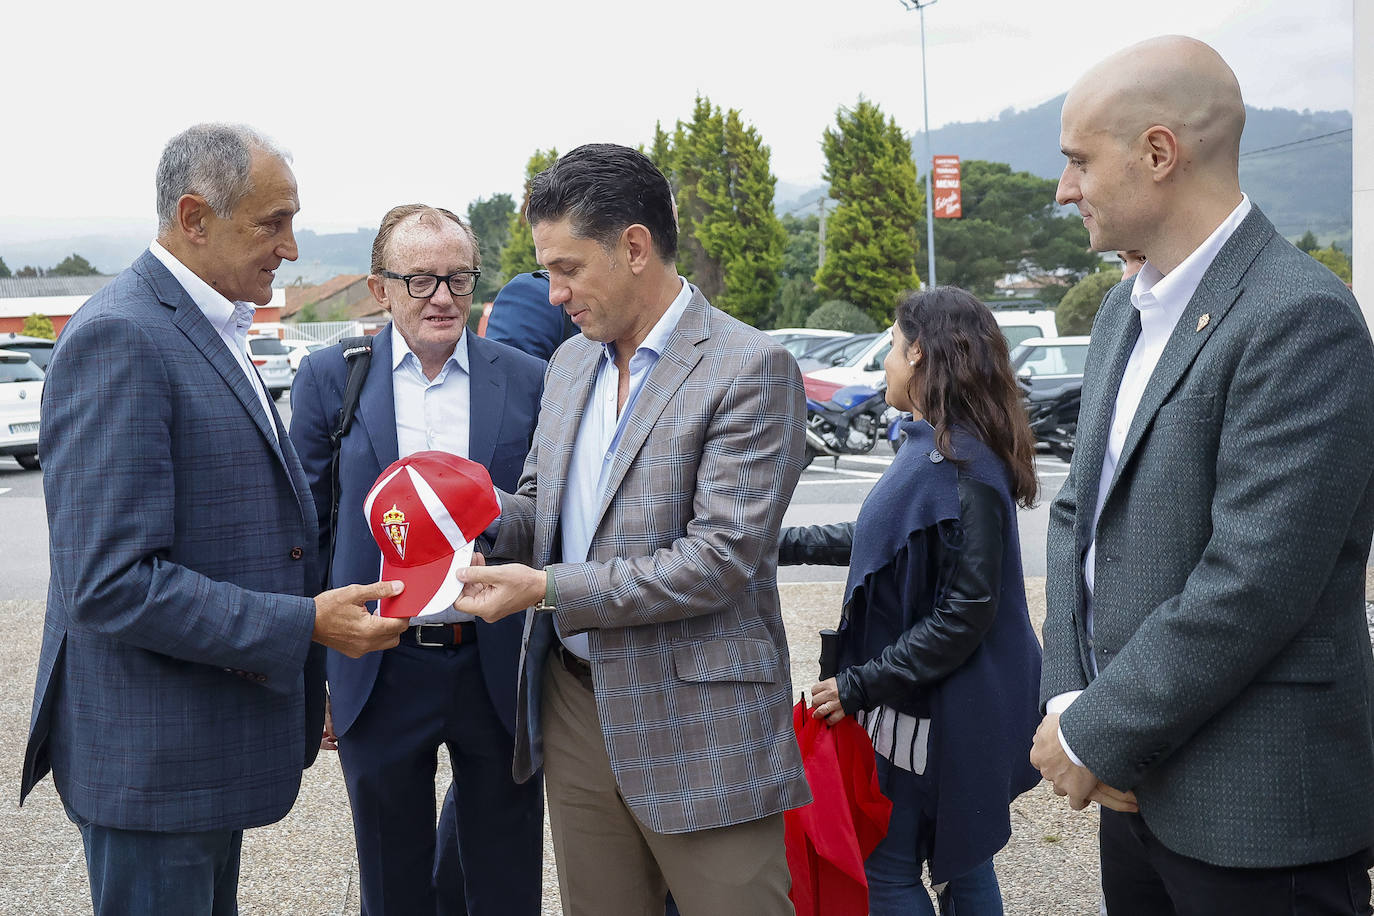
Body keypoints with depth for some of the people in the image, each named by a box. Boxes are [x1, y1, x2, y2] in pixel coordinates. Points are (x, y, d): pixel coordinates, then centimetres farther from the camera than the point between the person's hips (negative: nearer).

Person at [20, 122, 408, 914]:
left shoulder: (210, 331, 12)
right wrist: (306, 624, -23)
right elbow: (111, 585, -26)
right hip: (152, 758, -10)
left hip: (214, 742, 10)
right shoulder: (120, 337, -20)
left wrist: (303, 688, 14)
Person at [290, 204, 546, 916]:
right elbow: (306, 531, 3)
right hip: (380, 671, 0)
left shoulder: (529, 382, 0)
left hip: (496, 669, 0)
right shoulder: (330, 378, -1)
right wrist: (311, 673, 1)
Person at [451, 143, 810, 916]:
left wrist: (548, 589, -19)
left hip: (697, 728, -7)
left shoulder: (750, 370, -13)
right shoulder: (572, 361, 12)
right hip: (576, 706, 7)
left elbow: (721, 558, -19)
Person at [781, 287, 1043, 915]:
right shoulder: (933, 447, 7)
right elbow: (883, 537, 21)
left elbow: (965, 612, -25)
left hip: (935, 711, -9)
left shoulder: (961, 467, -23)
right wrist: (789, 544, 21)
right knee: (958, 862, 18)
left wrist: (861, 685, -21)